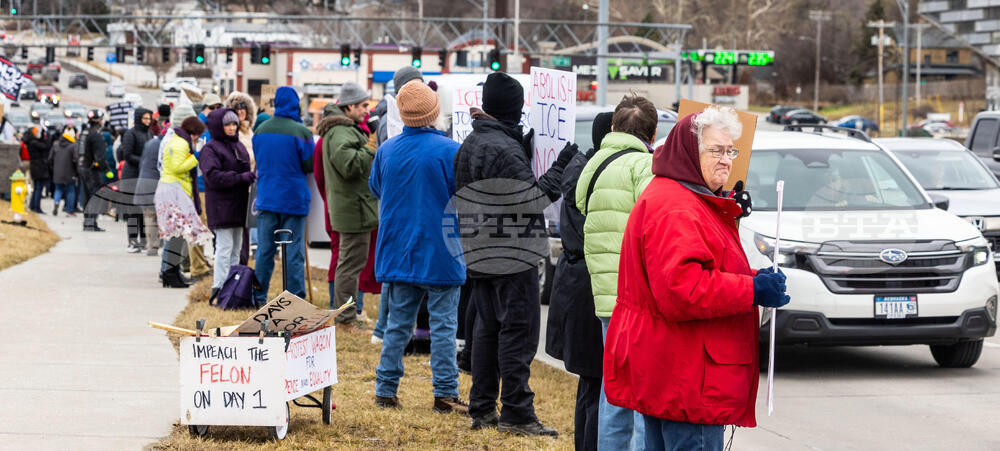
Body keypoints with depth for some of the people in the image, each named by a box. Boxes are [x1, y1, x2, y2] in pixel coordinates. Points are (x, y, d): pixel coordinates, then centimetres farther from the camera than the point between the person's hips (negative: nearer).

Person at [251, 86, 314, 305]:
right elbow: (309, 165, -7)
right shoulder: (300, 131, -12)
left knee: (264, 250, 10)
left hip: (266, 197, 4)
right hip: (293, 199, -4)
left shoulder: (261, 130, 2)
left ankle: (259, 297, 14)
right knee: (294, 252, 0)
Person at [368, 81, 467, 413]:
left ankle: (385, 389, 14)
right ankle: (445, 394, 2)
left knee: (398, 323, 12)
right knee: (443, 324, 1)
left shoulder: (386, 150, 0)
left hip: (397, 253, 4)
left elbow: (375, 188, 15)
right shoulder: (449, 150, -15)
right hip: (439, 254, -4)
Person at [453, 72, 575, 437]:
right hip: (510, 253, -9)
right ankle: (516, 413, -4)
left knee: (487, 327, 14)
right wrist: (560, 168, -13)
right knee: (519, 328, -5)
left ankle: (481, 409, 17)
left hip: (480, 253, 9)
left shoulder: (469, 145, 12)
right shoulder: (505, 149, -19)